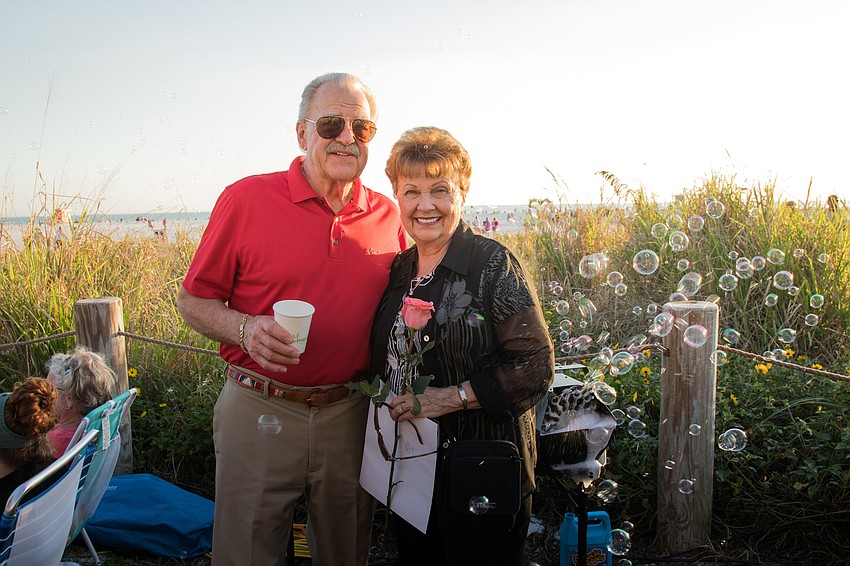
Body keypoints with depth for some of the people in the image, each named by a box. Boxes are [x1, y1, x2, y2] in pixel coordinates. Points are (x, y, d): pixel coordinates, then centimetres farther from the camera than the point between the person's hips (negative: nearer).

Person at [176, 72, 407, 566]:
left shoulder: (388, 215, 3)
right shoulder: (247, 199, -7)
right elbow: (193, 300, -2)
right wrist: (245, 329, -20)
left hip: (350, 415, 3)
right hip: (259, 414, -2)